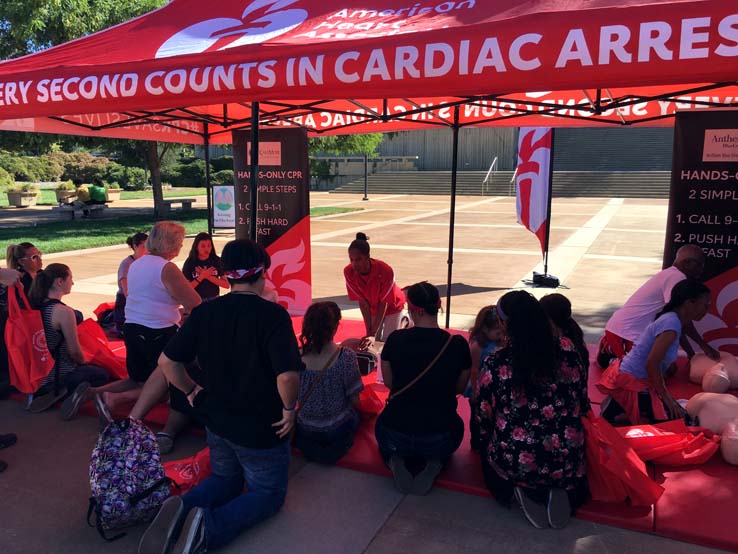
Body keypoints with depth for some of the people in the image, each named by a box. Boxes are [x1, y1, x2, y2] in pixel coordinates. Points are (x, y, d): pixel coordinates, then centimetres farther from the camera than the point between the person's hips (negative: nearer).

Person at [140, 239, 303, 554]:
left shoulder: (204, 312, -5)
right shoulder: (273, 315, -22)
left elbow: (167, 362, -2)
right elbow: (287, 376, -32)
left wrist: (191, 391, 12)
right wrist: (289, 409, -14)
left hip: (216, 421, 5)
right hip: (261, 428, -5)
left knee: (225, 480, 29)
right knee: (268, 493, 16)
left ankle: (182, 509, -3)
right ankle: (210, 526, -12)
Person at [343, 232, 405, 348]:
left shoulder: (385, 271, -36)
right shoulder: (348, 272, -27)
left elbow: (383, 304, -29)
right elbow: (362, 302, -22)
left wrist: (373, 334, -33)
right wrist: (369, 332, -24)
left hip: (392, 306, -3)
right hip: (372, 307, 3)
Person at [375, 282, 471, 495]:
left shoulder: (395, 339, -13)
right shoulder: (458, 344, -14)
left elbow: (389, 383, 3)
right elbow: (460, 388, 3)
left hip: (396, 435, 0)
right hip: (439, 440, 0)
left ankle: (396, 461, 4)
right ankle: (433, 464, 4)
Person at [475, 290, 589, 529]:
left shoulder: (495, 363, -15)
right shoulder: (566, 350, -8)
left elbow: (483, 419, -5)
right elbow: (582, 402, 4)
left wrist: (488, 442, 17)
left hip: (516, 464, -1)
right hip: (567, 462, 2)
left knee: (487, 451, 32)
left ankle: (522, 490, 5)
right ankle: (558, 490, 7)